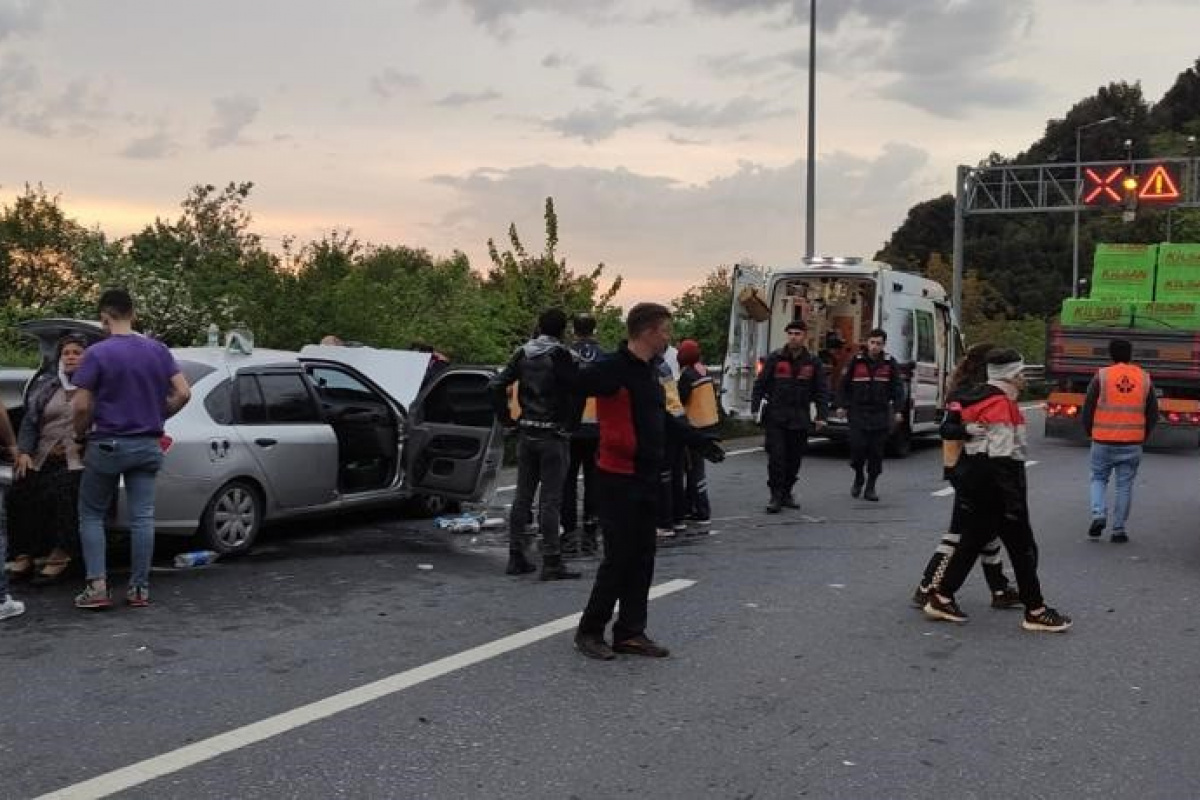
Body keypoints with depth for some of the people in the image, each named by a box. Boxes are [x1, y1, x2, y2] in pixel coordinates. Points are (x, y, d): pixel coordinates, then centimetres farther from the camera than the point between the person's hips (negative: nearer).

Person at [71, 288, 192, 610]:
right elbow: (182, 393, -1)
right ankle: (140, 588, 8)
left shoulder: (97, 353, -10)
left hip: (107, 445, -4)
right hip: (147, 445, 4)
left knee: (91, 515, 9)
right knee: (142, 517, 5)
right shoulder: (158, 349, 2)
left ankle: (97, 586, 2)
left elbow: (81, 405, -14)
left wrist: (81, 434, 4)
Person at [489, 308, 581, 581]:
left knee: (522, 496, 12)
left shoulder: (523, 353, 6)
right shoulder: (561, 355, -11)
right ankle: (551, 563, -2)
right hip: (553, 435, -5)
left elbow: (496, 386, 3)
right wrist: (571, 423, -6)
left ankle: (516, 556, 16)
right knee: (550, 499, -3)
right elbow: (575, 392, -19)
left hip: (526, 433, 6)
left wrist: (506, 418, 8)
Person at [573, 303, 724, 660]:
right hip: (619, 479, -9)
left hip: (646, 477, 9)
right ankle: (590, 631, 12)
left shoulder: (648, 370, 13)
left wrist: (700, 442, 29)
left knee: (642, 557, 11)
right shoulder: (612, 369, -16)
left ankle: (630, 633, 20)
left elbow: (662, 418, 26)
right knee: (619, 557, -3)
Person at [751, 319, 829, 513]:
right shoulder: (775, 359, 1)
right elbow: (760, 385, 2)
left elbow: (822, 391, 7)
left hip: (799, 420, 2)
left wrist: (821, 416, -2)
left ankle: (786, 493, 23)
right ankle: (776, 496, -2)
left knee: (794, 458, 8)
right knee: (776, 457, -8)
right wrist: (755, 408, -7)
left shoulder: (813, 362, 6)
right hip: (775, 418, -2)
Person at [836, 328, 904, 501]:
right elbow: (844, 384, 7)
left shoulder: (889, 363, 4)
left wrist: (898, 410, -3)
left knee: (876, 452, 2)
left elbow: (898, 388, 5)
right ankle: (858, 478, 20)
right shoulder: (856, 361, 2)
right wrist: (843, 405, 1)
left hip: (880, 414, 1)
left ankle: (870, 487, 13)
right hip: (858, 413, -1)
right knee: (857, 447, -7)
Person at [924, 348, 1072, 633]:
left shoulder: (980, 398, 12)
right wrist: (1015, 501, -21)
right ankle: (1035, 611, 9)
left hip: (974, 488, 10)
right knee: (1023, 548, 1)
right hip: (997, 489, -10)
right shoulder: (1001, 404, -18)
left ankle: (941, 597, 18)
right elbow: (1001, 457, -23)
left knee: (972, 541, 15)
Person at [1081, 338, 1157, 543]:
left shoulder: (1101, 376, -5)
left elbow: (1087, 409, -3)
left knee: (1099, 479, 15)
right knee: (1124, 485, 9)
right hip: (1132, 444, 1)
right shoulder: (1145, 379, 3)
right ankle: (1118, 530, 11)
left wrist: (1090, 432, 13)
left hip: (1103, 442, -1)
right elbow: (1153, 414, 9)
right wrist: (1143, 436, 22)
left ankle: (1099, 515, -5)